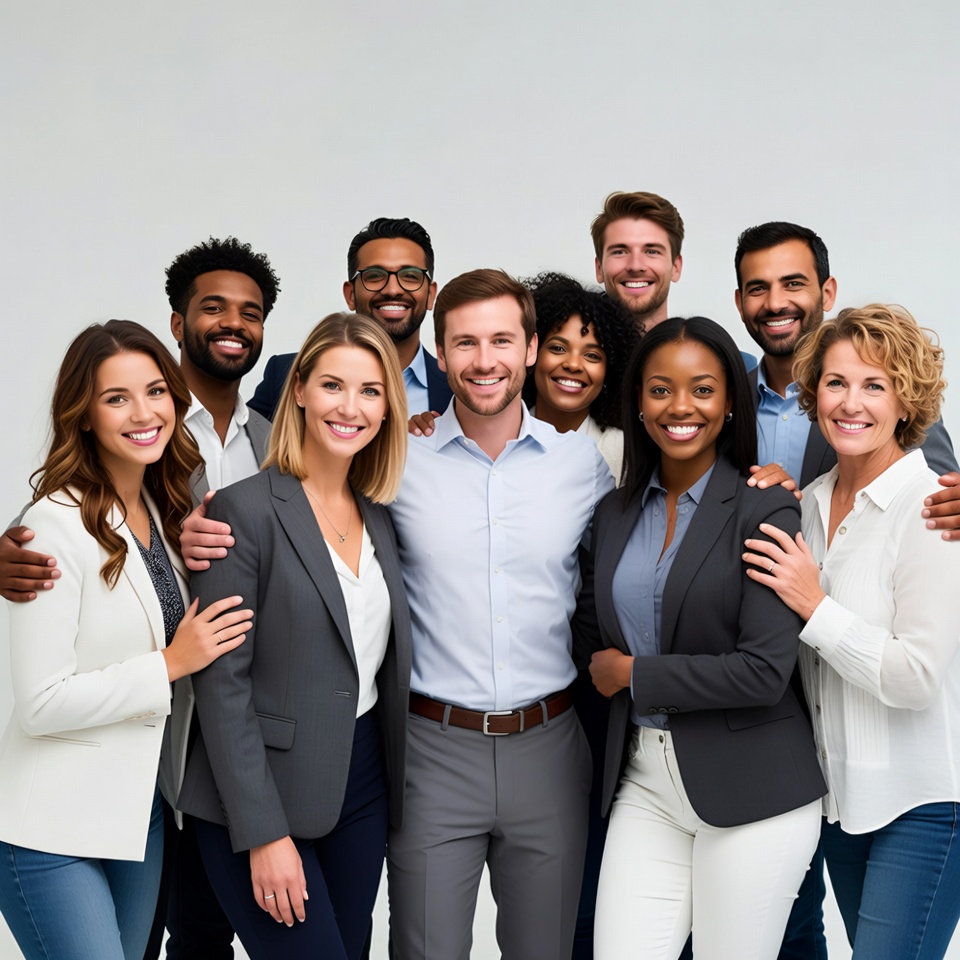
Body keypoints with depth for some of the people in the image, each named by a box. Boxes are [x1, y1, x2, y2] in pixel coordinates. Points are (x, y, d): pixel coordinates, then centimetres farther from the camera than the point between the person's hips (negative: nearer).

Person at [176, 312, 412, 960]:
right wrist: (264, 834, -16)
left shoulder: (378, 514, 7)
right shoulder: (246, 510, -13)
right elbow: (223, 684, -14)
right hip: (265, 792, -6)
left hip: (363, 783, 6)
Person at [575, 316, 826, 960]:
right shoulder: (617, 514, 8)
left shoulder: (764, 510, -9)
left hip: (749, 790, -4)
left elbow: (766, 671, -17)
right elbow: (590, 634, 18)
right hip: (644, 780, 5)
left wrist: (635, 675, -9)